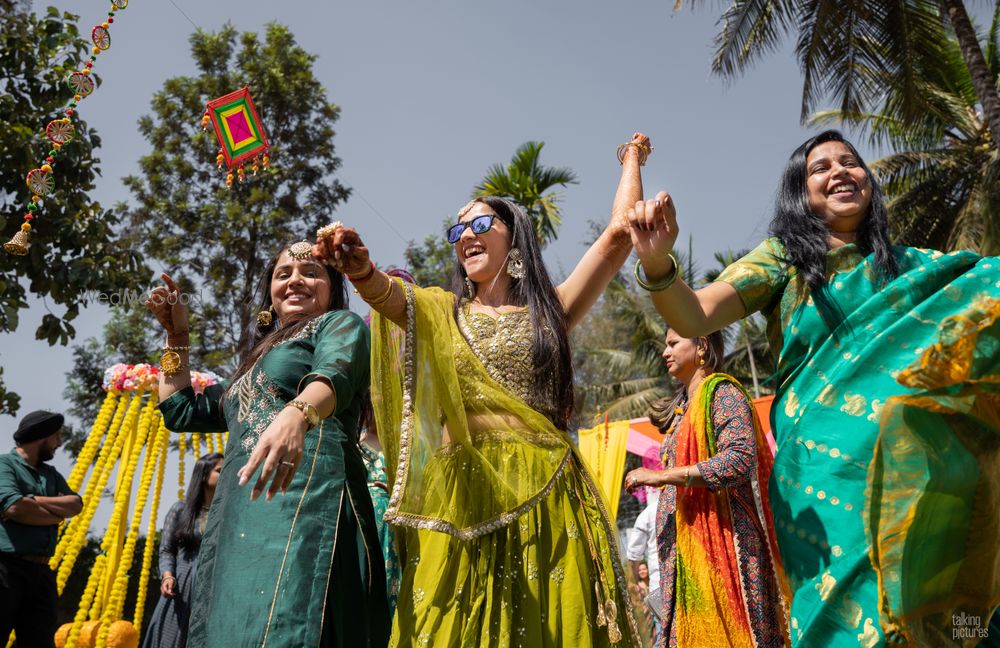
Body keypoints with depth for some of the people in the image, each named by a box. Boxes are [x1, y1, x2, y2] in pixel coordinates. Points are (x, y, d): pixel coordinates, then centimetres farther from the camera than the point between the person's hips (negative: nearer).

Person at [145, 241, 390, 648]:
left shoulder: (340, 324, 10)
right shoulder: (258, 356, 32)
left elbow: (335, 374, -15)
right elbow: (181, 412, 35)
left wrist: (296, 415, -36)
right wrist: (177, 335, 31)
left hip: (305, 499, -8)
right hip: (237, 517, 8)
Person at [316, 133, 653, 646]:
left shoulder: (550, 310, 12)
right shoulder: (442, 312, 13)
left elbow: (618, 234, 8)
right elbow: (386, 293, -9)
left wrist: (632, 160, 21)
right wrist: (360, 270, -32)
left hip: (545, 493, 0)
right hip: (462, 493, 0)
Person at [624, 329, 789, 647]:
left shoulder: (722, 393, -5)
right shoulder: (684, 405, 20)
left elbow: (739, 459, -19)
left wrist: (661, 476, -19)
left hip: (719, 538, -8)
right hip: (683, 548, 8)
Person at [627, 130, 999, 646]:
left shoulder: (911, 266, 18)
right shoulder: (783, 259, 7)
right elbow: (693, 318, -9)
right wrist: (657, 263, -28)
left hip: (909, 463, 3)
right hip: (823, 461, -3)